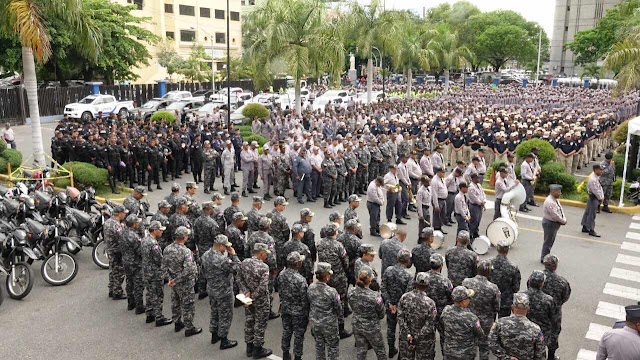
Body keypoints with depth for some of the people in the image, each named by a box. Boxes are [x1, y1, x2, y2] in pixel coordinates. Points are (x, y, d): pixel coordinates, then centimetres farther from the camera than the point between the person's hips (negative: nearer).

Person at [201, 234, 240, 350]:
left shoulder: (206, 255, -5)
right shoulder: (222, 259, -32)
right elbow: (236, 268, -23)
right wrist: (233, 254, -17)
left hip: (211, 289, 8)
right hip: (223, 292, -8)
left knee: (214, 312, 24)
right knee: (225, 315, 8)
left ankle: (214, 335, 39)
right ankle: (224, 341, 20)